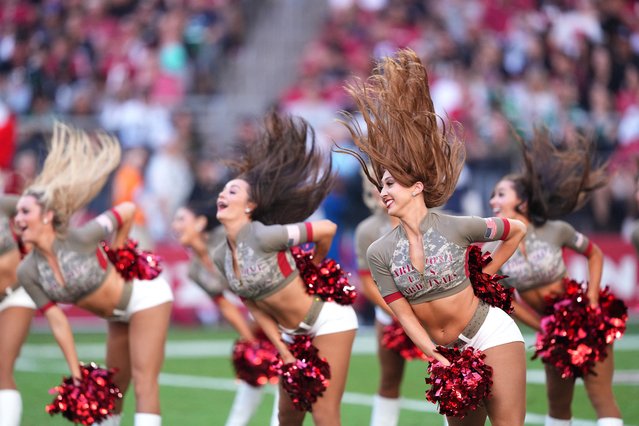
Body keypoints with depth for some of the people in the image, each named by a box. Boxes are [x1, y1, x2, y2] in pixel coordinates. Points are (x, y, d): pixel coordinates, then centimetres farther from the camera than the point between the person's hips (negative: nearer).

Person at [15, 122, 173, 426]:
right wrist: (76, 374, -12)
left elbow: (128, 210, -18)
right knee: (113, 385, 16)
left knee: (143, 380, -12)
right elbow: (58, 323, -9)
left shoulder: (79, 239, -28)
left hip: (146, 295, -6)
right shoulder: (27, 272, -12)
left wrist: (117, 252, -5)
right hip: (119, 314, 6)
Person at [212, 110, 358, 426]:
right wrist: (284, 353, -1)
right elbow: (254, 306, 6)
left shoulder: (262, 237, -23)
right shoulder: (221, 257, -1)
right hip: (293, 332, 8)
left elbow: (327, 229, -18)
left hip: (328, 319, -7)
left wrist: (314, 268, 1)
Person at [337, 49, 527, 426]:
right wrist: (439, 361, -14)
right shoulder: (380, 253, -4)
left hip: (491, 334, -5)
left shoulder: (457, 227, -13)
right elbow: (404, 316, -4)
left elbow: (518, 231, 4)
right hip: (446, 350, 5)